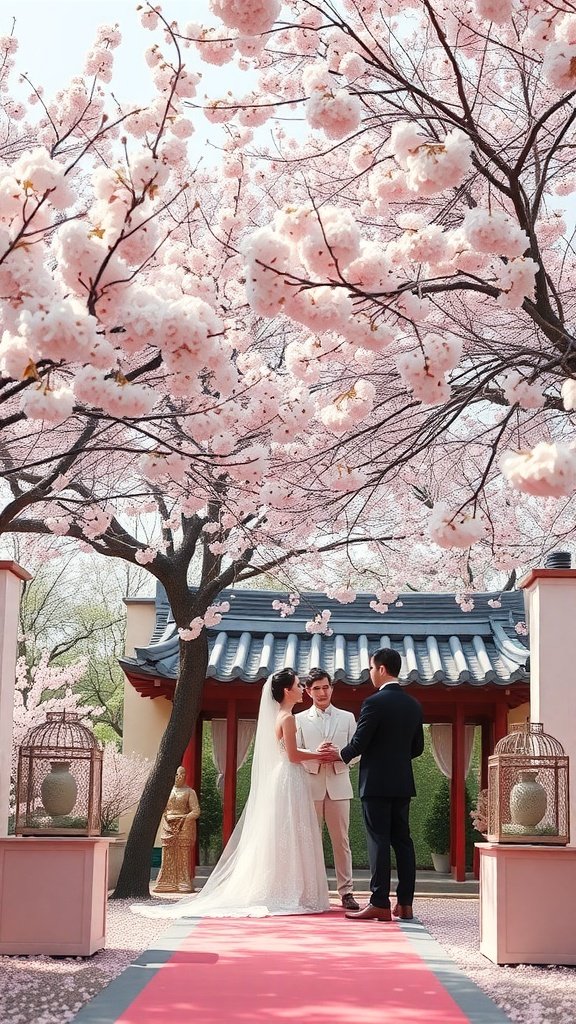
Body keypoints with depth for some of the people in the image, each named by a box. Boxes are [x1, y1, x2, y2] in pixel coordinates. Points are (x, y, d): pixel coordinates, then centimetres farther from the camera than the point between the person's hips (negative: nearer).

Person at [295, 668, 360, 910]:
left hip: (338, 786, 0)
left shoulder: (347, 718, 13)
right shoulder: (300, 720, 10)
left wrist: (339, 755, -12)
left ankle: (346, 892, 1)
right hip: (311, 785, 0)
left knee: (341, 840, -1)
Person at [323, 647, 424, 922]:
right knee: (403, 840, 8)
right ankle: (405, 903, 9)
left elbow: (359, 743, -12)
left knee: (379, 842, -5)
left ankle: (380, 904, -5)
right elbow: (417, 747, 14)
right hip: (403, 783, 7)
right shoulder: (413, 705, 9)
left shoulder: (374, 702, -13)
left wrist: (341, 754, 7)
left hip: (376, 783, -7)